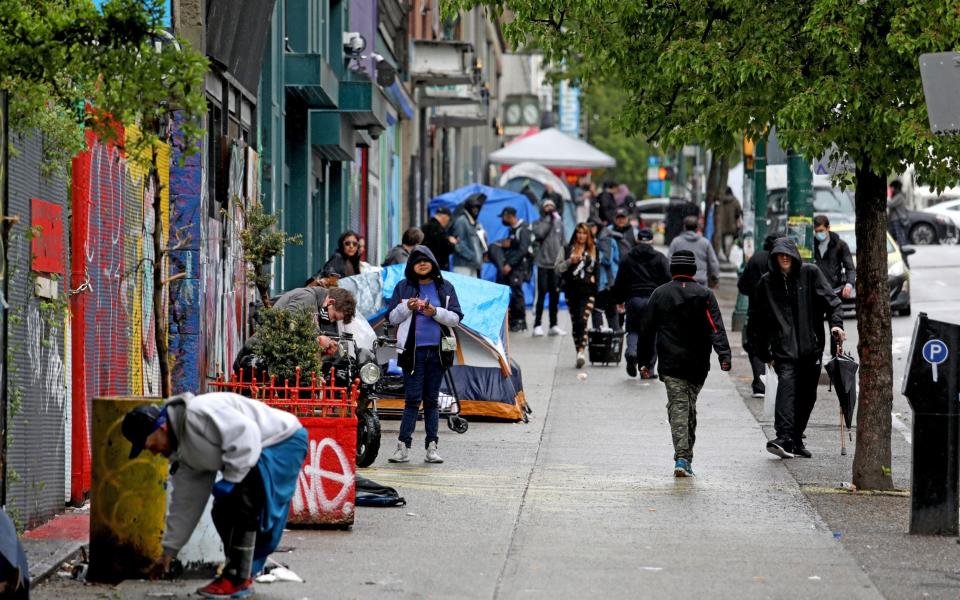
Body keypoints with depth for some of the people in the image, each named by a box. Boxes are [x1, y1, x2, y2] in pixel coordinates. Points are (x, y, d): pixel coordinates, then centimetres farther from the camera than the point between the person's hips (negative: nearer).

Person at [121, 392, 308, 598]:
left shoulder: (197, 413, -26)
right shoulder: (182, 450, 6)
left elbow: (246, 433, -31)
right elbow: (185, 501, 13)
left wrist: (231, 479, -25)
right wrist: (169, 551, 14)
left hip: (284, 441, -10)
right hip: (264, 451, 10)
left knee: (241, 509, -17)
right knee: (223, 512, 8)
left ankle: (237, 580, -8)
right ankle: (242, 576, 19)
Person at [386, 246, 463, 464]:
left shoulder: (445, 287, 8)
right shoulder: (403, 287, 6)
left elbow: (456, 318, 4)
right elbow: (392, 318, 6)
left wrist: (436, 312, -12)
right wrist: (407, 307, -12)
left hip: (438, 350, 2)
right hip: (413, 350, -2)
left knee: (432, 399, 7)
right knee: (413, 399, -7)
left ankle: (432, 446, 10)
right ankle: (403, 446, -6)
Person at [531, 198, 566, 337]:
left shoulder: (559, 223, 13)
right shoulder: (539, 223, 2)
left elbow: (562, 242, 17)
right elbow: (539, 234, -19)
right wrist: (548, 219, -13)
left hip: (557, 265, 4)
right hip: (543, 264, -4)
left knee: (555, 295, 7)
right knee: (541, 295, -8)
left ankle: (554, 325, 13)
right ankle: (537, 325, -7)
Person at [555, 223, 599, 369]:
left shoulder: (594, 250, 9)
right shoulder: (568, 249, 7)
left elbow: (598, 269, 19)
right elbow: (558, 268, 2)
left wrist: (594, 277, 3)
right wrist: (570, 261, -13)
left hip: (588, 291, -2)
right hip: (572, 290, 2)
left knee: (583, 321, -17)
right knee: (575, 322, 6)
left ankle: (581, 351, -24)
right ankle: (579, 353, 15)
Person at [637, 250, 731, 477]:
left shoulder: (659, 294, 2)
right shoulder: (705, 295, -1)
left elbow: (647, 329, 5)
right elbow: (716, 329, -10)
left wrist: (644, 360, 12)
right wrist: (724, 356, -16)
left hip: (670, 363, -1)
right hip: (698, 364, 1)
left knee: (678, 407, -4)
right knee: (690, 407, 14)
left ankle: (681, 457, -19)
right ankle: (687, 459, 20)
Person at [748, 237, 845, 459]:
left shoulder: (810, 273, 4)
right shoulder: (767, 283, 6)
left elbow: (830, 299, 0)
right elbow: (756, 319, 11)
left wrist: (836, 323, -18)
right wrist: (764, 353, 9)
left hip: (811, 347, 2)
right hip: (784, 349, -2)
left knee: (807, 395, 7)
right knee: (786, 385, -21)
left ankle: (796, 440, 22)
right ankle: (784, 438, -31)